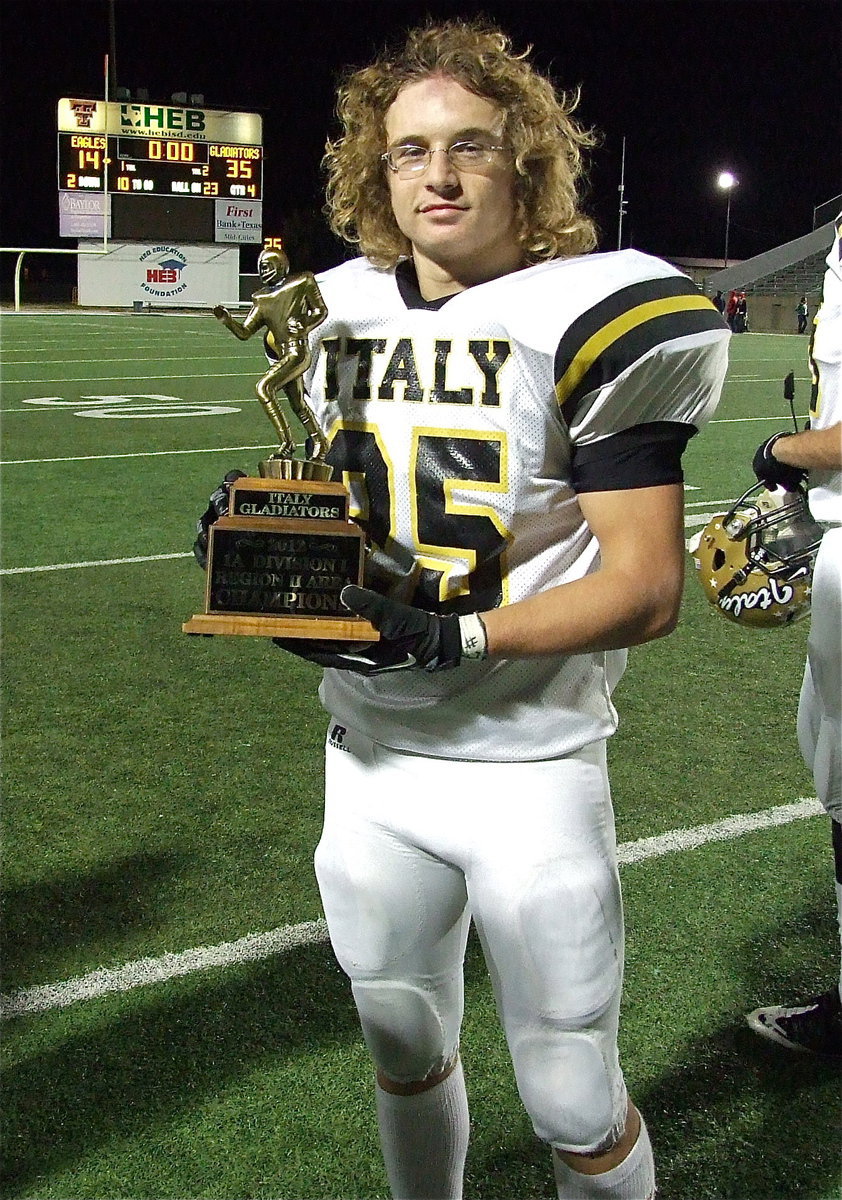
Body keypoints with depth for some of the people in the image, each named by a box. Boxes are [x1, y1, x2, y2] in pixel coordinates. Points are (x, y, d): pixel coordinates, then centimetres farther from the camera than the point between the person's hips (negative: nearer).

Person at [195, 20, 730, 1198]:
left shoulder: (584, 316, -12)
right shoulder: (347, 313, 6)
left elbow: (647, 588, -15)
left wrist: (455, 638, -25)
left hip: (526, 766, -5)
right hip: (371, 753, 5)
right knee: (404, 1050, 21)